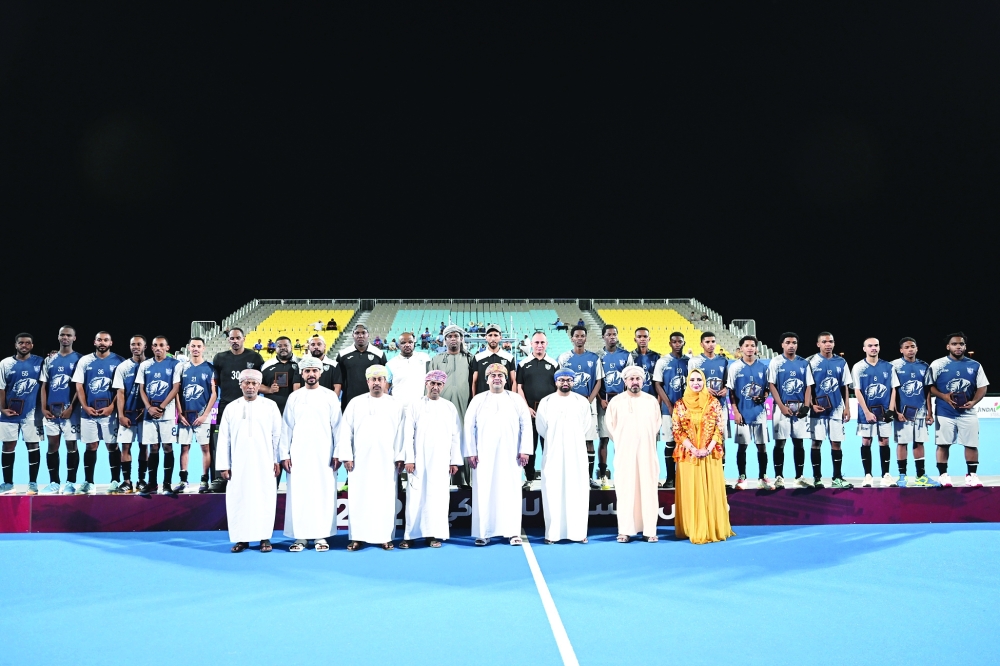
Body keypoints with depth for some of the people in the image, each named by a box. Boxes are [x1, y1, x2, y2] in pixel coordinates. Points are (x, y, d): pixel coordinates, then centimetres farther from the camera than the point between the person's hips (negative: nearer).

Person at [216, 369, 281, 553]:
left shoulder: (270, 406, 5)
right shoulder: (231, 408, 8)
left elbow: (277, 435, 4)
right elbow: (223, 438, 7)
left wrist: (277, 460, -1)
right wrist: (223, 465, 2)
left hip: (264, 464, -1)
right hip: (239, 464, 1)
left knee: (264, 498, -1)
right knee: (238, 500, 1)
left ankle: (264, 537, 7)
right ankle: (241, 539, 8)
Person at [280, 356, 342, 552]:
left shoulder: (330, 396, 5)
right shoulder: (294, 398, 8)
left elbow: (336, 426, 3)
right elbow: (286, 428, 7)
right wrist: (284, 455, 0)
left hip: (323, 454, -1)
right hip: (298, 454, 1)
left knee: (323, 494, -2)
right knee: (298, 495, -1)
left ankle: (321, 536, 3)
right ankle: (300, 537, 4)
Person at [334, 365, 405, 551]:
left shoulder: (396, 405, 6)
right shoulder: (355, 403, 5)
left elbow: (400, 432, 2)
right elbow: (345, 431, 2)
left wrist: (399, 457, -3)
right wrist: (346, 456, -4)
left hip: (386, 461, 0)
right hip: (360, 460, 0)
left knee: (386, 498, 1)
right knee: (358, 498, 0)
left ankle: (385, 537, 7)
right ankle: (357, 537, 5)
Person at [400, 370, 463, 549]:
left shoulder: (450, 408, 9)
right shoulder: (414, 406, 5)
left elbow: (456, 437, 7)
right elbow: (408, 434, 0)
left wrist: (455, 461, 1)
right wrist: (408, 459, -7)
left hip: (441, 461, 1)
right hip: (418, 460, -1)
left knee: (437, 497, 0)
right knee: (416, 497, -2)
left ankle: (435, 534, 5)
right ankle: (411, 534, 3)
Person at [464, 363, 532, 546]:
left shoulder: (516, 399, 8)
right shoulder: (478, 400, 7)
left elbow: (526, 425, 5)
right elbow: (469, 426, 4)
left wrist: (524, 450, -3)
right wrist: (471, 452, -3)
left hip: (510, 455, 0)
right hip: (484, 454, 0)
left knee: (511, 491, -1)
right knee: (484, 492, -1)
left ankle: (513, 532, 2)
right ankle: (483, 533, 3)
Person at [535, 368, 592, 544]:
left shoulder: (582, 402, 3)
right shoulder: (546, 402, 2)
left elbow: (587, 426, 9)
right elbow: (541, 427, 8)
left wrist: (575, 440, 12)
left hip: (576, 453, 0)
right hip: (553, 453, 0)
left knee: (577, 492, 0)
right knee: (553, 492, -1)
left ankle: (578, 532, 4)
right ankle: (553, 533, 2)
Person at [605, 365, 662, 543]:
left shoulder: (652, 401, 5)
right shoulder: (616, 401, 2)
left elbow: (656, 426, 13)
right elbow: (611, 425, 8)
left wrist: (646, 440, 9)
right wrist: (621, 443, 8)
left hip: (646, 453, 1)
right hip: (624, 453, -1)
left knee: (648, 490, 0)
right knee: (625, 491, -2)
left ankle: (649, 530, 4)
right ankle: (625, 530, 0)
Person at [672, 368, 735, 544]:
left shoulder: (714, 403, 4)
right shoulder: (680, 405, 3)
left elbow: (720, 429, 1)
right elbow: (677, 431, -1)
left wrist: (708, 449, -11)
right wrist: (692, 449, -12)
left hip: (711, 455, 0)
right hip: (688, 455, 0)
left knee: (711, 491, 2)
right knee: (690, 492, 1)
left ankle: (713, 529, 9)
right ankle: (693, 530, 7)